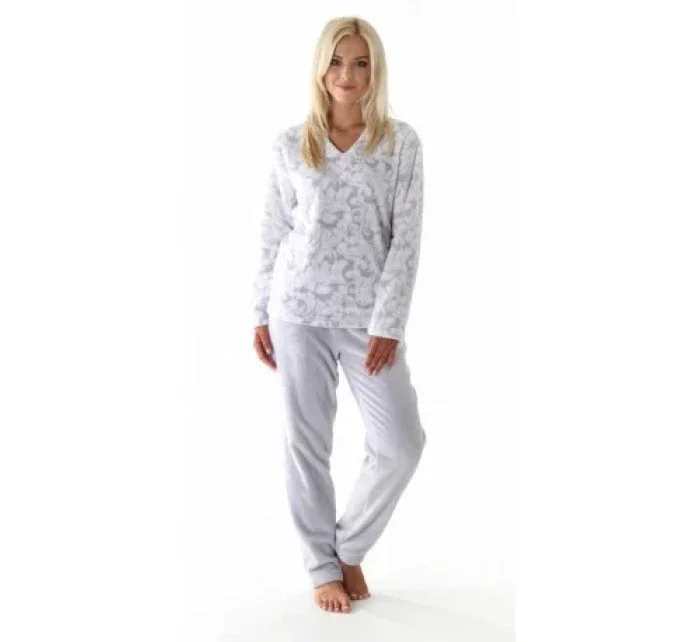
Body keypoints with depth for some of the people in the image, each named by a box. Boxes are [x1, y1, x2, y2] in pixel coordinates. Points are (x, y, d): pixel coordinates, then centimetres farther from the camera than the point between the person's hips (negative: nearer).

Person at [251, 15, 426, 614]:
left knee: (402, 441, -3)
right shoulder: (290, 143, 3)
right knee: (306, 441, 6)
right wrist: (261, 313, 5)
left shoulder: (401, 141, 0)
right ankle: (322, 565, 23)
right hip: (298, 311, 1)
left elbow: (406, 237, -4)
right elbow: (272, 235, 8)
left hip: (368, 316, 0)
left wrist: (388, 323, -10)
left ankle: (350, 546, 22)